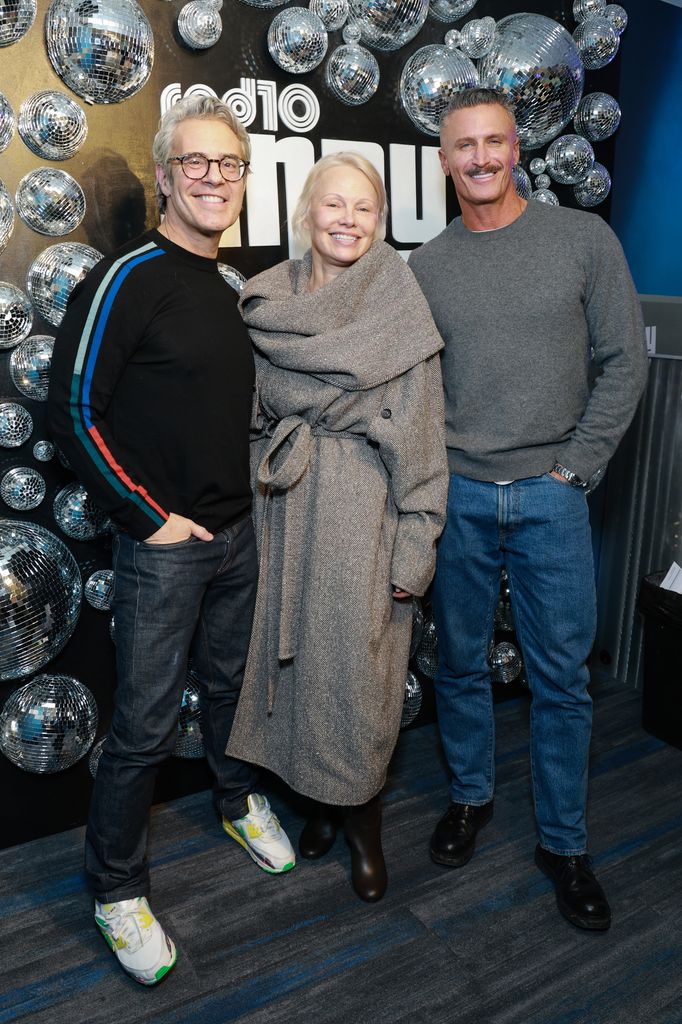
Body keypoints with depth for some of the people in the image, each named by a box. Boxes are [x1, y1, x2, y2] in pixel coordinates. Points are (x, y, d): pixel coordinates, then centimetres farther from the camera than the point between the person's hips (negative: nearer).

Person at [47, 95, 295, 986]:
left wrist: (242, 498, 11)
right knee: (144, 726, 4)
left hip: (238, 532, 7)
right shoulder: (130, 277, -13)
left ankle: (239, 802, 47)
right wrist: (150, 516, -14)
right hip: (164, 544, -6)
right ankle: (116, 889, 25)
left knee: (231, 682, 23)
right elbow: (74, 412, -16)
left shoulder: (231, 286, 9)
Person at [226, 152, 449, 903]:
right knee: (296, 649, 13)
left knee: (357, 661, 4)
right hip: (288, 503, 4)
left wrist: (417, 540, -11)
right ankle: (319, 797, 35)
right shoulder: (271, 303, 6)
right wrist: (259, 510, 11)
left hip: (364, 506, -4)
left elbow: (419, 428, -8)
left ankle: (362, 819, 27)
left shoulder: (399, 305, -6)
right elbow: (262, 413, 12)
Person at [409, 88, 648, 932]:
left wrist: (574, 466, -4)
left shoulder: (582, 238, 2)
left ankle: (563, 842, 25)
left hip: (551, 497, -1)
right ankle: (470, 796, 36)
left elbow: (624, 362, 1)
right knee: (460, 663, 13)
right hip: (457, 496, 2)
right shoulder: (425, 267, 6)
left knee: (562, 679, 6)